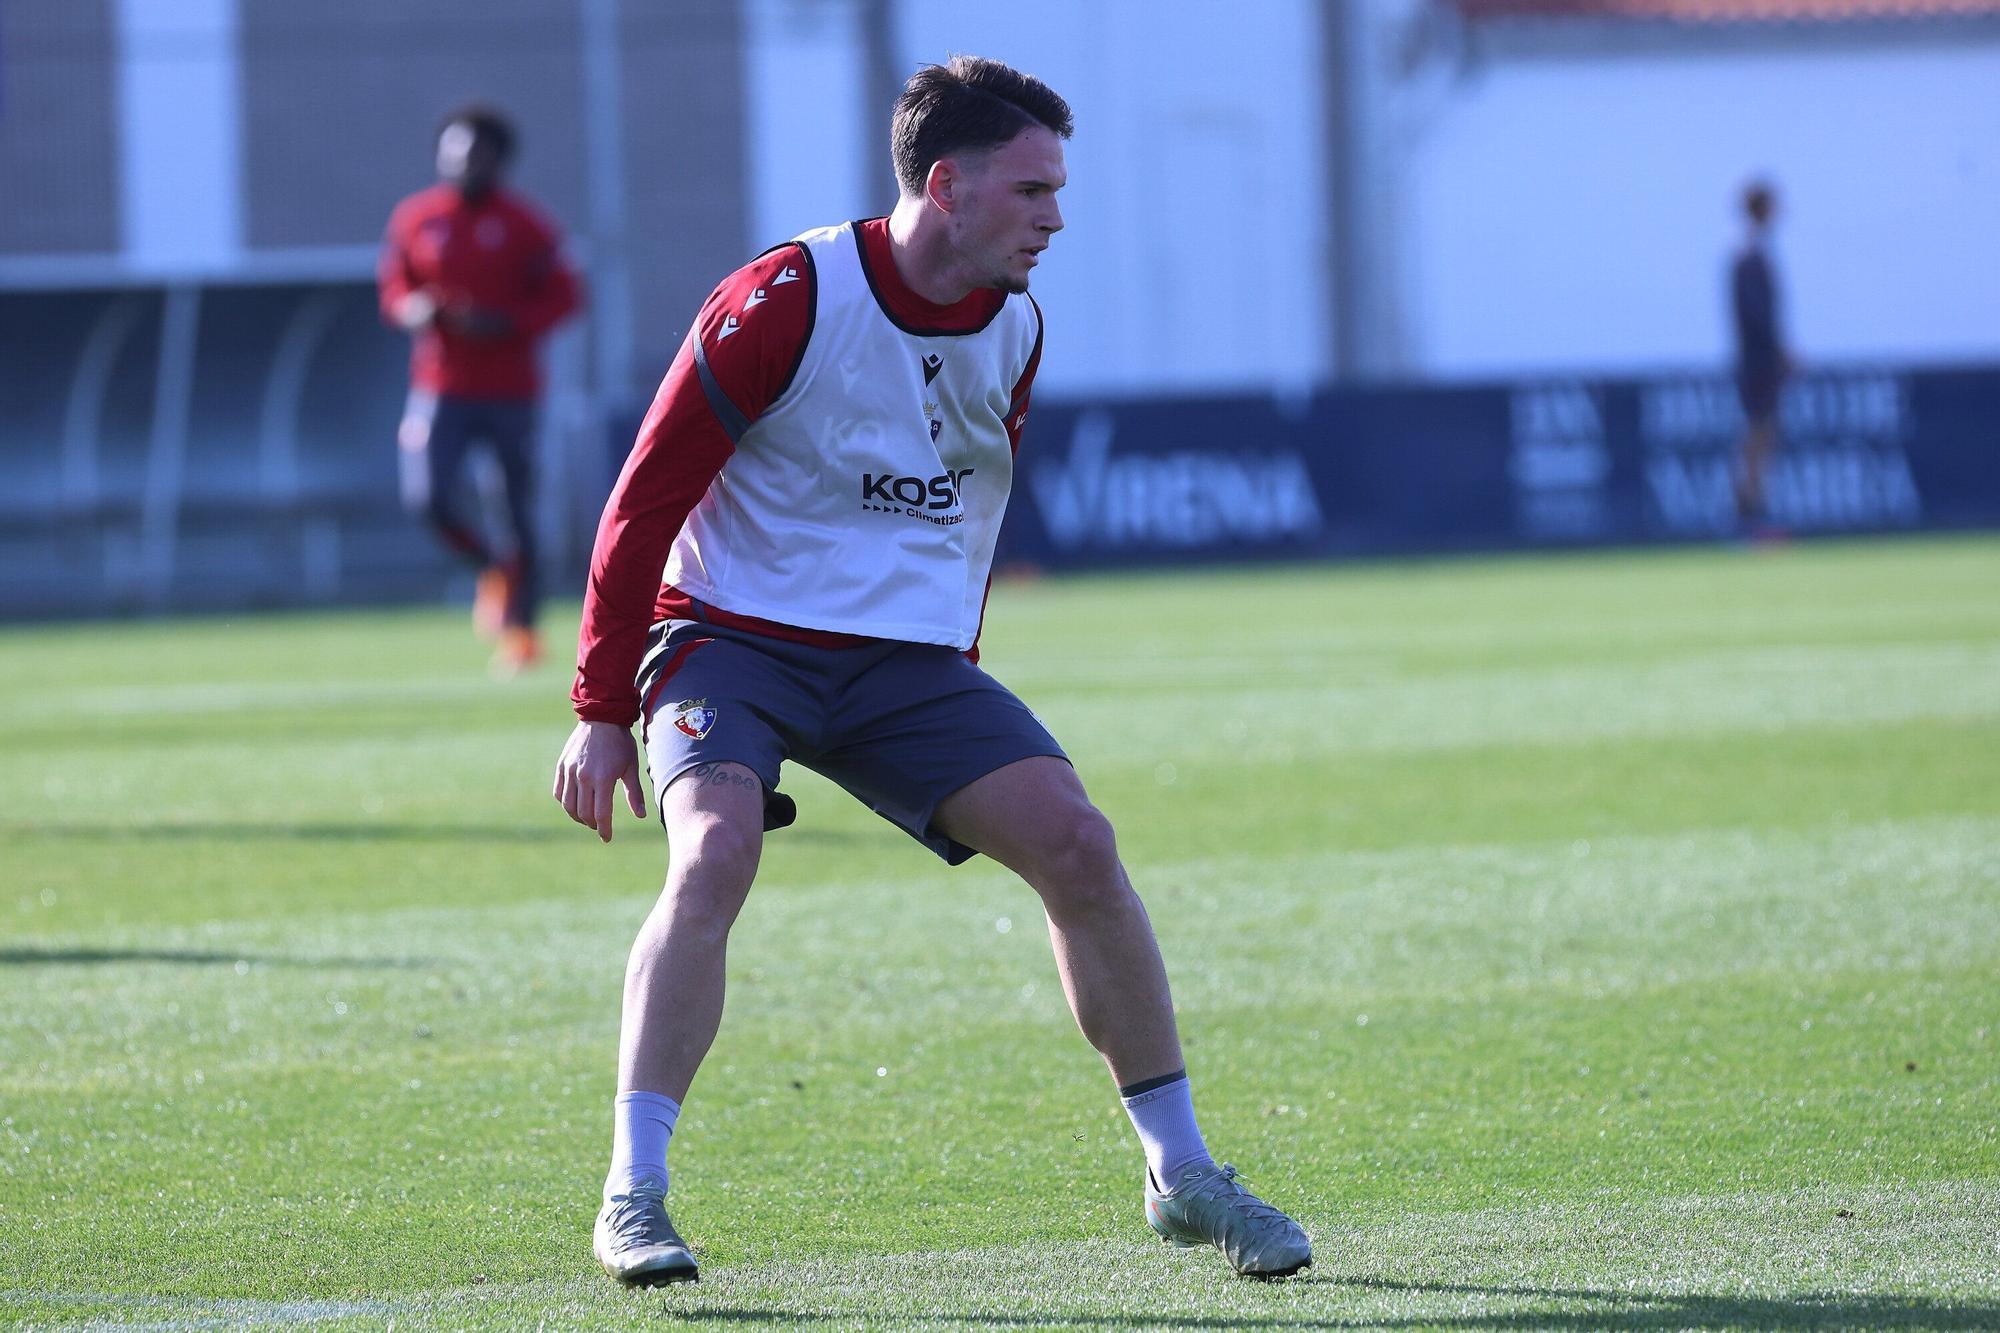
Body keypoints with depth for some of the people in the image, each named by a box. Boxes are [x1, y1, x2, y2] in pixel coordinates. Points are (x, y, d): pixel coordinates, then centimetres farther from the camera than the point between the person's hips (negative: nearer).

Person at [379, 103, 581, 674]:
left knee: (519, 511, 3)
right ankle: (493, 565, 16)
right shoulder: (414, 218, 4)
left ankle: (520, 628, 19)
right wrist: (411, 309, -11)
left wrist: (506, 323, -17)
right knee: (427, 499, -14)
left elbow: (561, 295, -2)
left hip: (509, 387, -2)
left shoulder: (524, 224, -4)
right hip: (440, 386, 2)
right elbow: (393, 289, 13)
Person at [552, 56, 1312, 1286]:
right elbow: (646, 500, -11)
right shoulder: (786, 302, -15)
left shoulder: (1015, 331, 3)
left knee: (1078, 845, -11)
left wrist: (956, 689, 23)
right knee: (715, 853, -30)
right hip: (733, 634, -5)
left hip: (909, 659, 5)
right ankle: (633, 1198, -24)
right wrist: (603, 709, -12)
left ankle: (1181, 1175, 2)